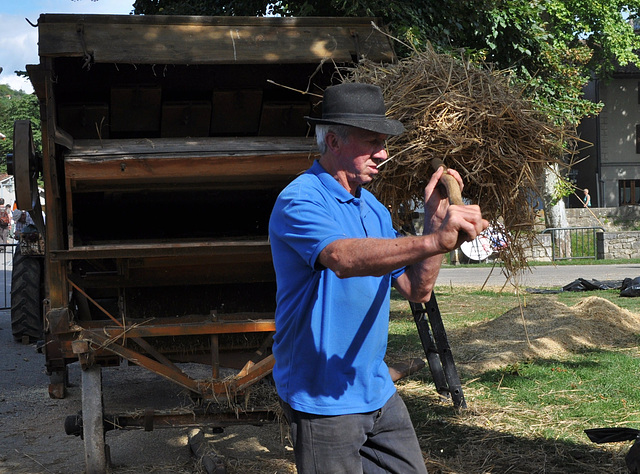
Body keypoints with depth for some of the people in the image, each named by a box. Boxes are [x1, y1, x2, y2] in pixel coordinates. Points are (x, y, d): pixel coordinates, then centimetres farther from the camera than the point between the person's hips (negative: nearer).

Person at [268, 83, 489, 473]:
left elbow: (417, 289, 9)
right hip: (323, 400, -8)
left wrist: (435, 218, -1)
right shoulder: (300, 201, -16)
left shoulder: (373, 207, 12)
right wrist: (434, 242, -45)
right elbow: (345, 258, -36)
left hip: (378, 392, 8)